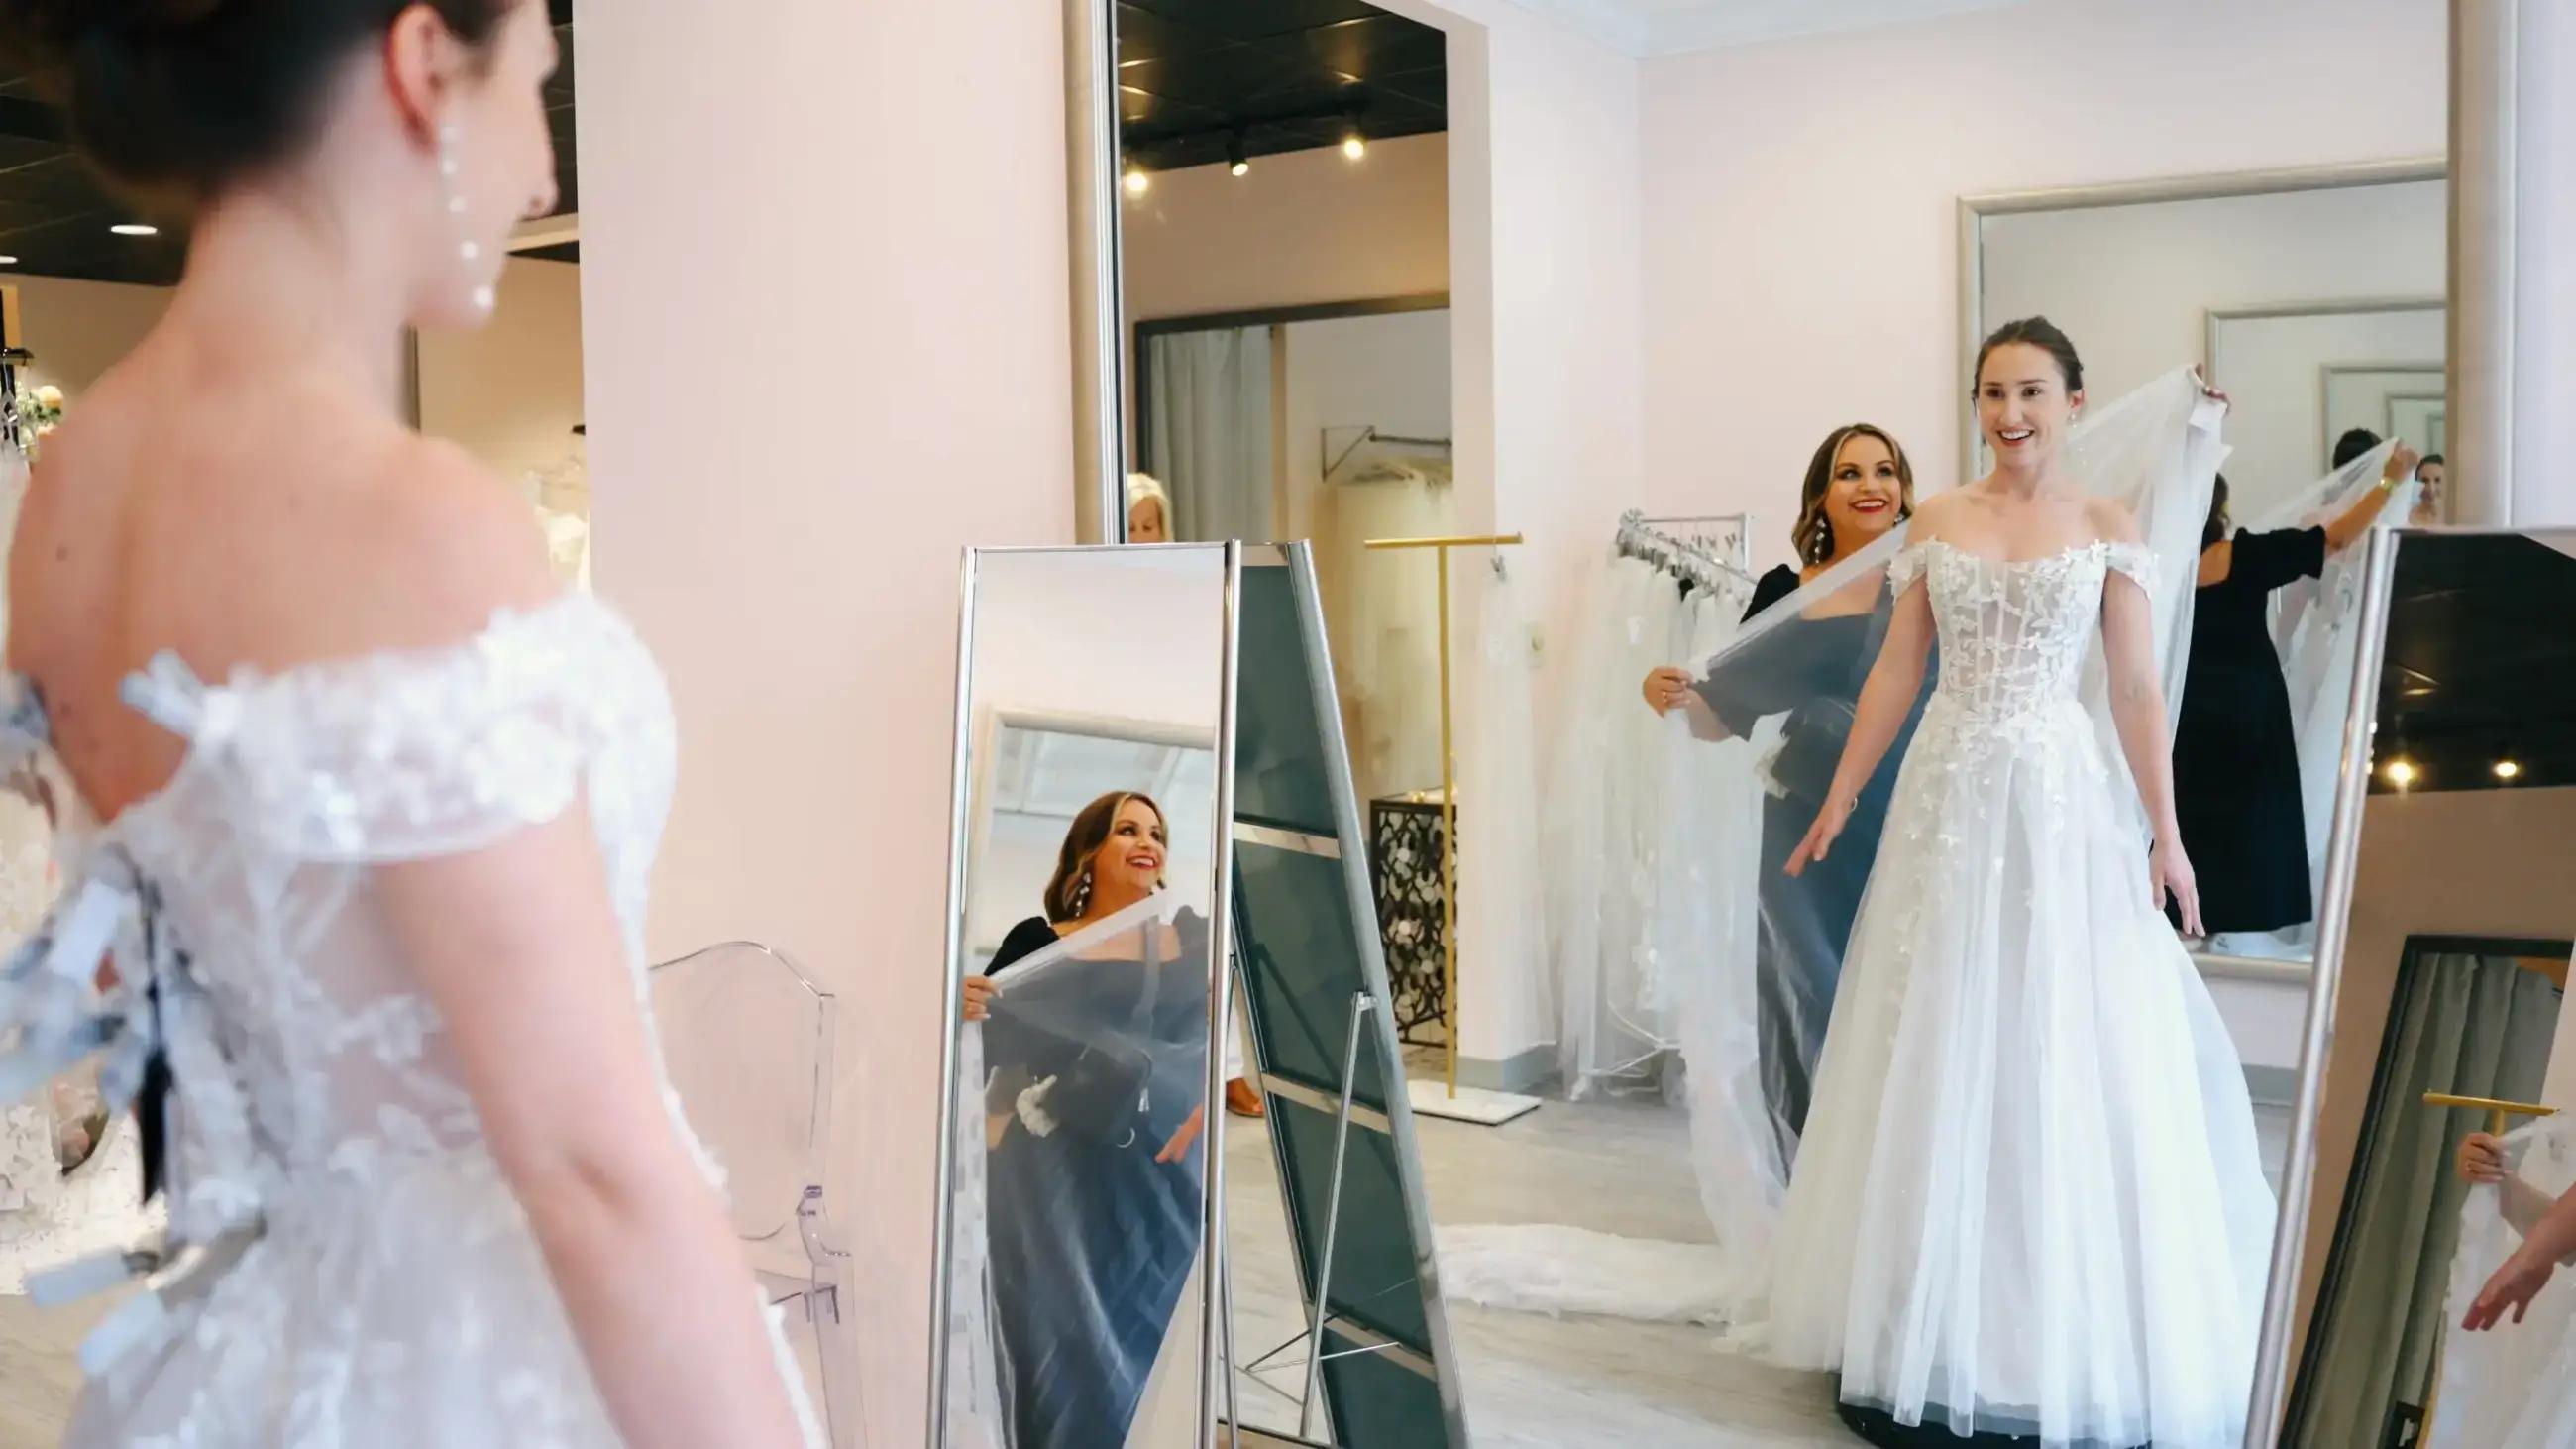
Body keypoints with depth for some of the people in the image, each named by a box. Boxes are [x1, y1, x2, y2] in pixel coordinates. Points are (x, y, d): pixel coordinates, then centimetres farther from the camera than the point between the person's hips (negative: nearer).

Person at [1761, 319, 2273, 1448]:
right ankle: (1935, 1335, 18)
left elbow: (2136, 690, 1)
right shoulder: (1937, 522, 7)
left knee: (2065, 1063, 0)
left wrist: (2165, 833, -4)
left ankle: (2068, 1342, 14)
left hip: (2062, 802, -2)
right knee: (1936, 1061, 5)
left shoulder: (2109, 528, 3)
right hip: (1947, 800, 2)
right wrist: (1837, 803, 5)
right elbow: (1895, 674, 8)